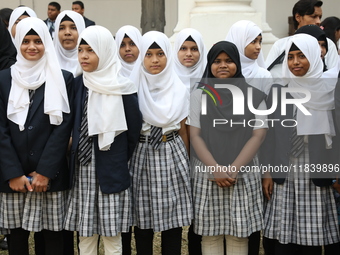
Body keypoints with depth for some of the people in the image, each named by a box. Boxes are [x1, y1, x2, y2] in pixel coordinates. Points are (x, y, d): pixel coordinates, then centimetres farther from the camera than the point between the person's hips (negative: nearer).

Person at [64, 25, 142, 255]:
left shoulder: (123, 89, -8)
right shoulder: (77, 85, 4)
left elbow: (134, 128, 0)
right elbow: (70, 125, 12)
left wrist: (119, 158, 7)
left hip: (111, 171, -3)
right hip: (82, 169, 3)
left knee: (111, 234, 3)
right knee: (86, 233, 9)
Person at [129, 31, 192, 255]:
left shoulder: (179, 89, 5)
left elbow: (182, 129, 10)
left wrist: (186, 161, 12)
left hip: (172, 156, 1)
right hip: (142, 157, -1)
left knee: (173, 221, 3)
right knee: (143, 221, 3)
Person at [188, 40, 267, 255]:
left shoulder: (253, 96, 5)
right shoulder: (199, 95, 6)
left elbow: (258, 135, -1)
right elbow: (195, 136, 0)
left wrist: (234, 168, -12)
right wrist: (215, 168, -13)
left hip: (243, 175, 0)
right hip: (207, 175, 0)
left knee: (239, 234, 2)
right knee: (210, 233, 3)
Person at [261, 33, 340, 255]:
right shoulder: (279, 89, 4)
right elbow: (270, 133, 5)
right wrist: (267, 171, 2)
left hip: (317, 170, -1)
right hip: (285, 172, 1)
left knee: (313, 236, 2)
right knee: (282, 237, 0)